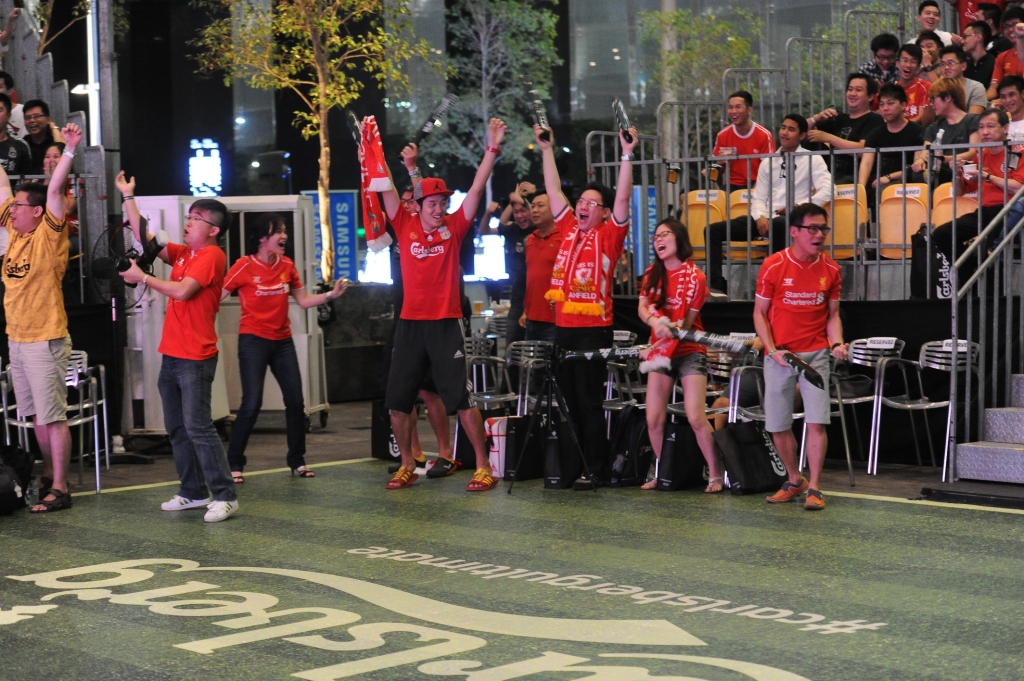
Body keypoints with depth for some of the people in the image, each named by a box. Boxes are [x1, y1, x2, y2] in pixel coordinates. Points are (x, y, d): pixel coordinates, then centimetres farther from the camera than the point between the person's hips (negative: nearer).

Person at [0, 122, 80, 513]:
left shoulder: (50, 235, -10)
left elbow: (54, 191, -22)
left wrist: (70, 150, -29)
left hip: (45, 339, -8)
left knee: (53, 416, -5)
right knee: (36, 415, 14)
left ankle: (60, 489, -3)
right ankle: (49, 476, 24)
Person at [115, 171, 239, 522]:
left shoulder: (212, 256, -10)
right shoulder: (183, 253, 14)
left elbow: (182, 291, -20)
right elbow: (145, 238, 15)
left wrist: (142, 277, -11)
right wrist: (128, 197, 14)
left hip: (195, 358, -9)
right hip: (171, 355, 9)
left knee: (198, 427, -11)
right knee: (176, 428, 11)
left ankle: (225, 496, -8)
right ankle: (193, 491, 18)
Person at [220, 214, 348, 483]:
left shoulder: (287, 265, 6)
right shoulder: (244, 266, -10)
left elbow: (303, 300, 10)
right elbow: (217, 296, -10)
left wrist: (331, 294, -2)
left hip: (282, 341, 6)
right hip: (253, 341, -6)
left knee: (295, 402, 5)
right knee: (252, 403, -11)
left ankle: (297, 461, 19)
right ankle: (234, 464, 1)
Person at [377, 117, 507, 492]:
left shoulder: (454, 228, 2)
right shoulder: (405, 226, 5)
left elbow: (477, 187, -2)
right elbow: (386, 188, 4)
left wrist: (492, 148, -7)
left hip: (446, 323, -3)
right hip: (410, 323, 3)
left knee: (462, 399, -5)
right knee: (398, 401, 6)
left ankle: (484, 467, 2)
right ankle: (407, 466, 21)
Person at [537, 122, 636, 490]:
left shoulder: (609, 235, -3)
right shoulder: (569, 229, 11)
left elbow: (623, 198, -13)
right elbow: (554, 191, 17)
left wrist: (627, 155, -19)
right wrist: (547, 150, 17)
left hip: (594, 329, -6)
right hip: (563, 327, 6)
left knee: (589, 401, -3)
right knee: (568, 399, 10)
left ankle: (595, 469, 3)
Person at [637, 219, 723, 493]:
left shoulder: (694, 277, -10)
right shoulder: (652, 273, 6)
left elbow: (688, 321, -11)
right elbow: (642, 308, -2)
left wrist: (671, 330, -27)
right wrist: (654, 321, -23)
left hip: (689, 351, -5)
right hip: (660, 353, 5)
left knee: (696, 418, -15)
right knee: (654, 419, -1)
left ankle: (715, 475, -5)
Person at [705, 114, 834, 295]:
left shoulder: (812, 160, 6)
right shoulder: (768, 163, 19)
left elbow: (826, 191, -8)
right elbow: (758, 198, 15)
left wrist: (798, 206, -14)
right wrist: (760, 217, -7)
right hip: (766, 219, 6)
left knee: (777, 226, -44)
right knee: (714, 230, -11)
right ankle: (716, 285, -20)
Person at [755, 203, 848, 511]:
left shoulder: (830, 270, 2)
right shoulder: (773, 266, -5)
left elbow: (832, 315, 11)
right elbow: (759, 313, 1)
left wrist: (837, 343, -8)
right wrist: (773, 350, -11)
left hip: (815, 355, 0)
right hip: (779, 356, 0)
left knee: (817, 421, -11)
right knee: (778, 425, 6)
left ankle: (814, 488, -3)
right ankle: (794, 480, 26)